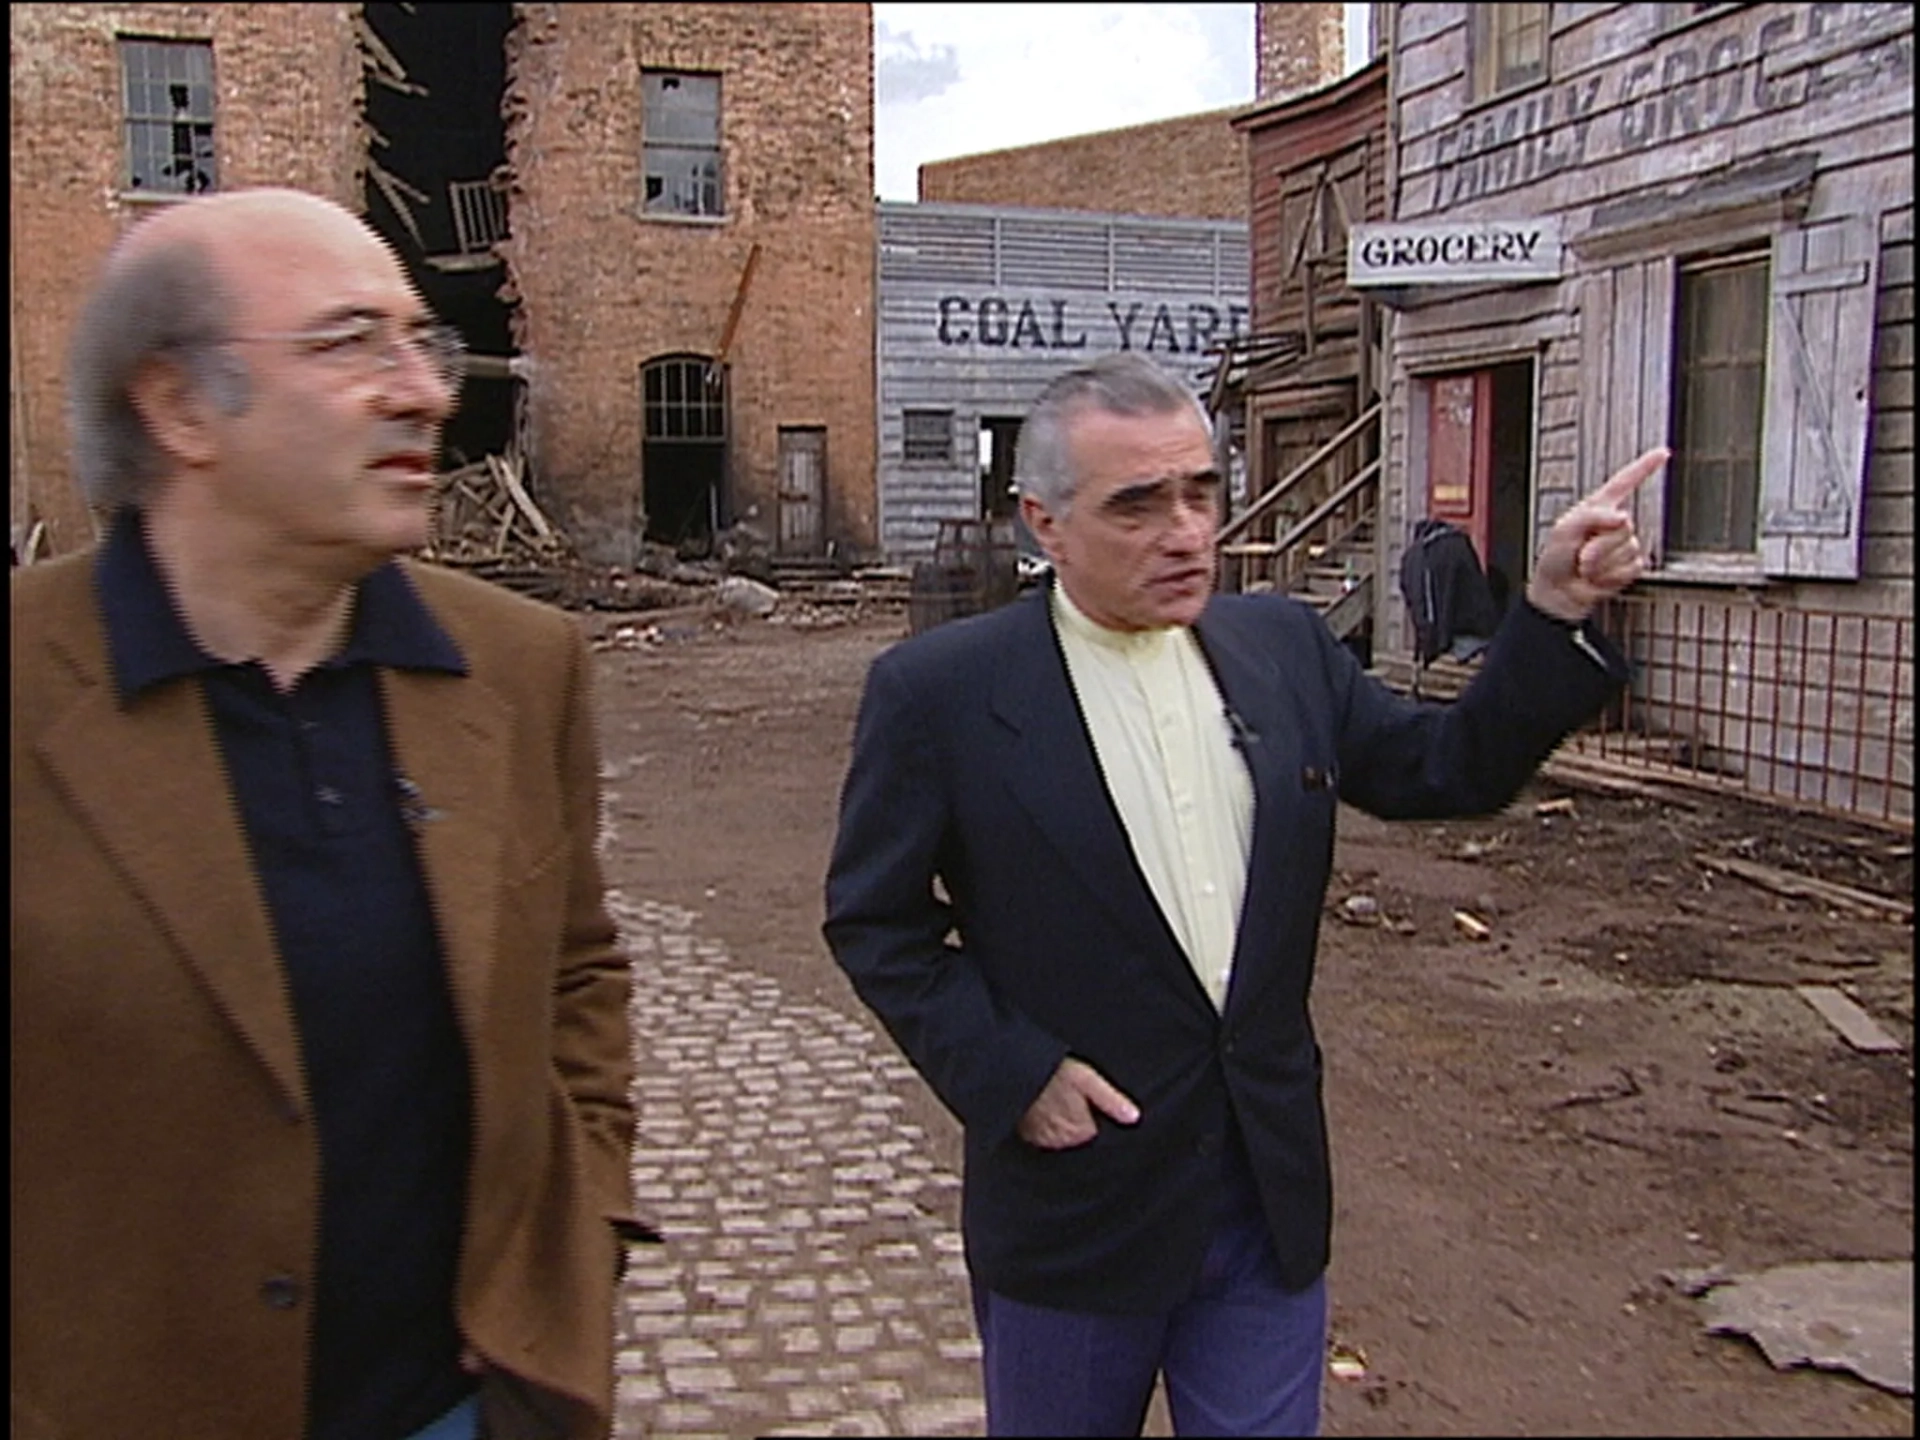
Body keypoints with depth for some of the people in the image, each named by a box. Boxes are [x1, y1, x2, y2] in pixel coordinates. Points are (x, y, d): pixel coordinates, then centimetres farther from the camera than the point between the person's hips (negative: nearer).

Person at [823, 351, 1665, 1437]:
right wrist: (1010, 1073, -15)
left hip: (1271, 1194, 3)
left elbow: (1450, 769, 7)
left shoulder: (1283, 647, 0)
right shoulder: (941, 692, -12)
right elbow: (873, 919, -6)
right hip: (1075, 1199, -3)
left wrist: (1557, 613, -6)